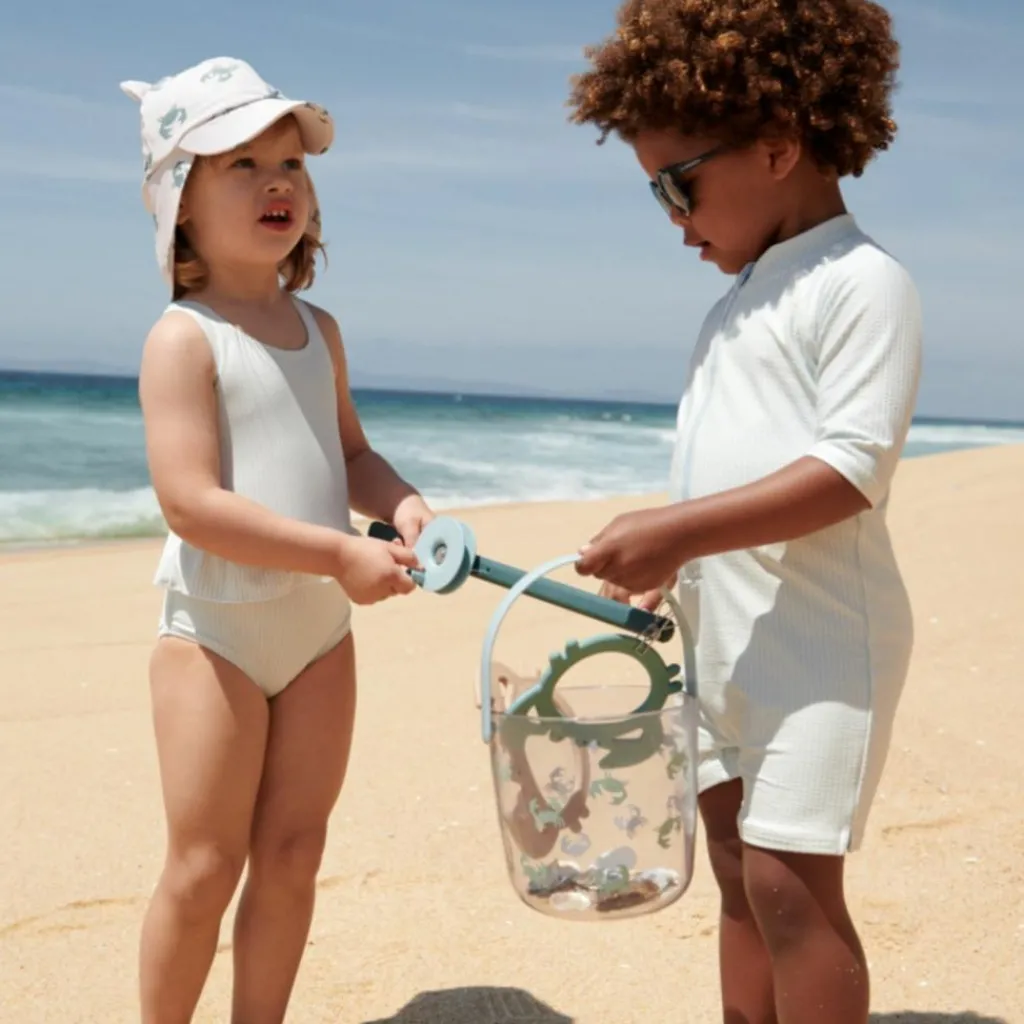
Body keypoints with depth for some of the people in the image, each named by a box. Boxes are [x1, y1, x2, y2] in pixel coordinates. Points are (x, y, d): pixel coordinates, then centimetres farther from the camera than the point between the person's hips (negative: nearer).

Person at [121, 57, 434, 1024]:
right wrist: (342, 553, -25)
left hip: (320, 629, 6)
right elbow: (191, 504, -22)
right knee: (204, 867, 2)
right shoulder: (184, 337, -14)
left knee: (292, 856, 12)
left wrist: (399, 502, -5)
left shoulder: (318, 329, 8)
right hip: (216, 628, -6)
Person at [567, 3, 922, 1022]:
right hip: (723, 636, 9)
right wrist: (665, 563, 11)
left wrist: (676, 530, -26)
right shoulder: (740, 299, 16)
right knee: (738, 870, 15)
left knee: (789, 880, -6)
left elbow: (852, 470, -20)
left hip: (816, 636, -9)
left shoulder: (862, 281, -11)